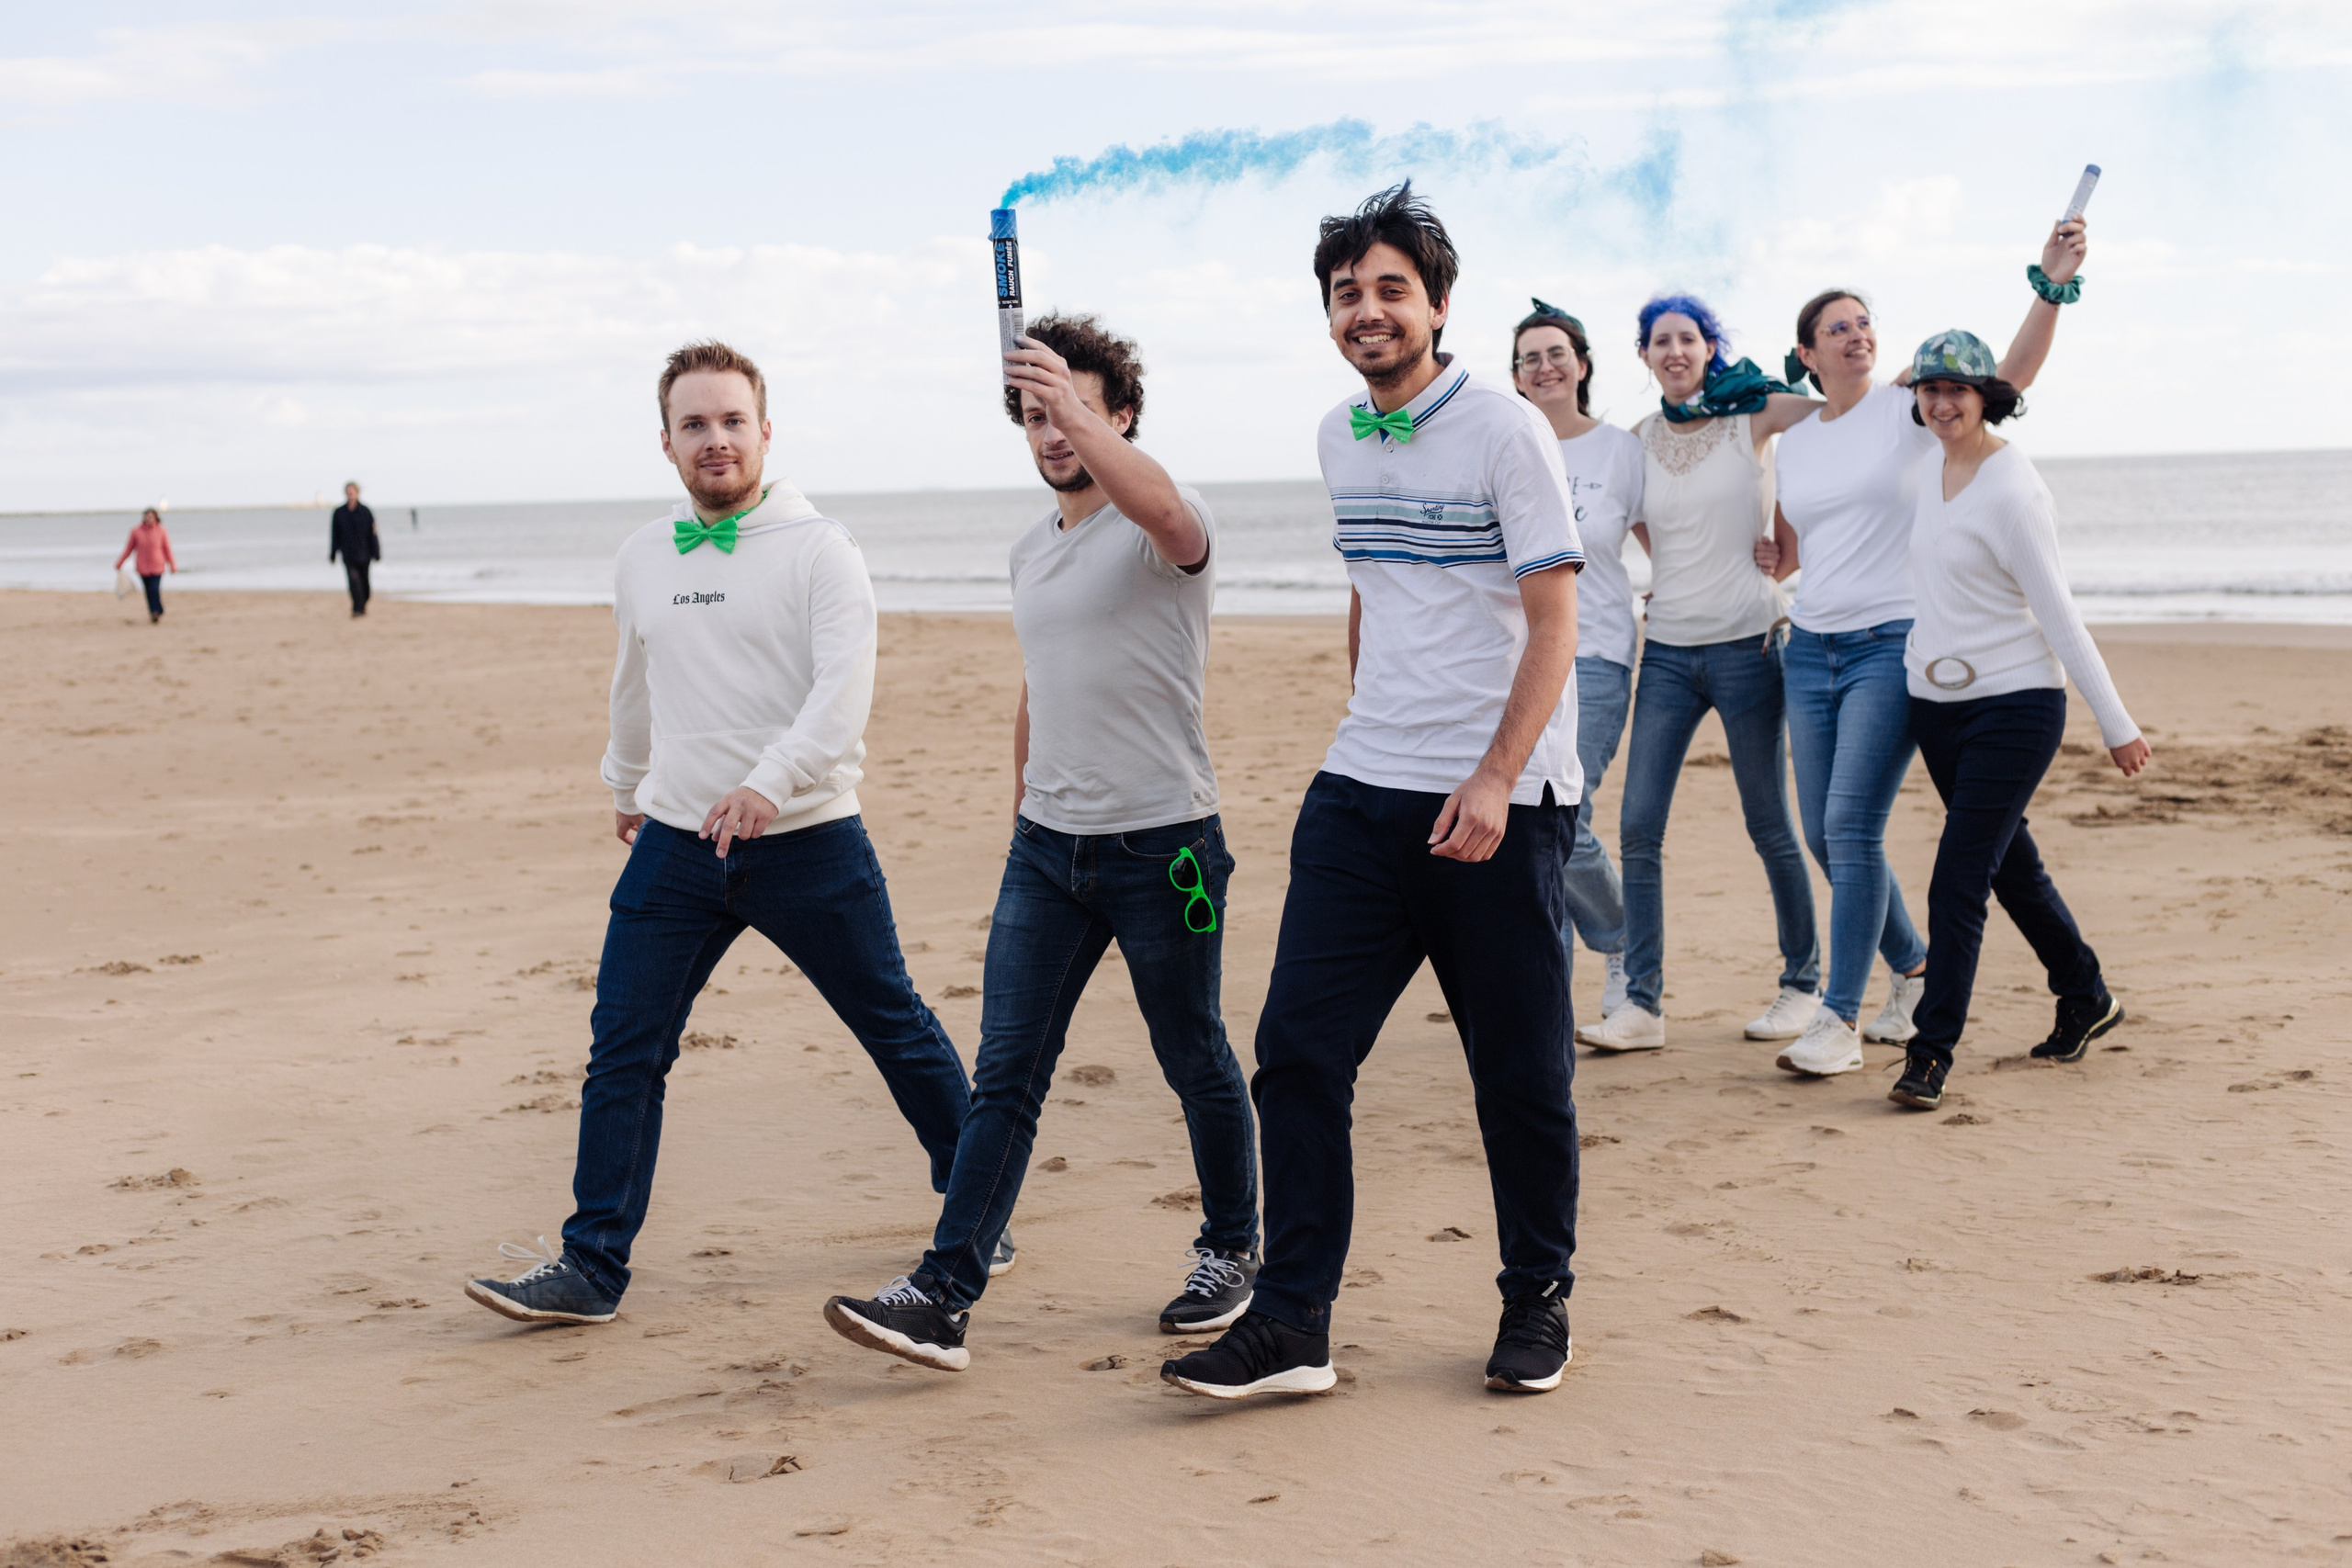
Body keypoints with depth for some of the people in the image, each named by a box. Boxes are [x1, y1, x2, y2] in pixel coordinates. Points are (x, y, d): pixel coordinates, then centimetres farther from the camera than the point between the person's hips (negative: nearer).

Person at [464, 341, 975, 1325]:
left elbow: (844, 691, -19)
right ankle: (591, 1266, 6)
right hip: (676, 841, 4)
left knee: (896, 1028, 8)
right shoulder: (642, 559, 10)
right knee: (623, 1051, -1)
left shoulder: (818, 550, -7)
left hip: (809, 841, -4)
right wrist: (625, 787, 36)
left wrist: (769, 781, -33)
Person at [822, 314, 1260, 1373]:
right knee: (1004, 1077, -1)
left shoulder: (1169, 532, -9)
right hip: (1047, 847, 6)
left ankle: (1231, 1250, 30)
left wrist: (1078, 409, -45)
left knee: (1197, 1066, 9)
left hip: (1162, 845, -6)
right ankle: (944, 1297, -4)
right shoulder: (1030, 553, 14)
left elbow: (1162, 509, -36)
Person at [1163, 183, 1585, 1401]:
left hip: (1498, 803, -5)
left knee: (1520, 1070, 5)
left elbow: (1554, 622, -11)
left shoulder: (1505, 430, -8)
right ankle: (1291, 1321, 4)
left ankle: (1538, 1299, 23)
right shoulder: (1339, 438, 12)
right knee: (1299, 1049, -2)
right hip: (1360, 795, 6)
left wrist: (1493, 778, -21)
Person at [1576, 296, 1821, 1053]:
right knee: (1638, 827, -4)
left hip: (1746, 644, -4)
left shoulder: (1752, 417, -3)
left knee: (1768, 826, 4)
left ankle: (1803, 984, 20)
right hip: (1667, 649, 4)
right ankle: (1643, 1004, 1)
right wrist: (1682, 572, 11)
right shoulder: (1641, 440, 7)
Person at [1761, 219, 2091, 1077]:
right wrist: (1765, 560, 2)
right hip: (1810, 649, 6)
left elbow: (2012, 372, -17)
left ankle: (1840, 1021, -10)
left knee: (1852, 827, -15)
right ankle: (1914, 966, 30)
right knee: (1824, 835, 8)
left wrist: (2051, 285, -30)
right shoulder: (1792, 442, 13)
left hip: (1893, 644, -6)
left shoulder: (1909, 408, -1)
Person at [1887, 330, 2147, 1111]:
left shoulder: (2012, 491, -16)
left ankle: (1932, 1050, -3)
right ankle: (2087, 999, 35)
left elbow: (2059, 613, -15)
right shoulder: (1931, 475, 8)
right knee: (2010, 867, 17)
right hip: (1936, 702, 8)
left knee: (1958, 881, -10)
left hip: (2014, 703, -8)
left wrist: (2115, 722, -11)